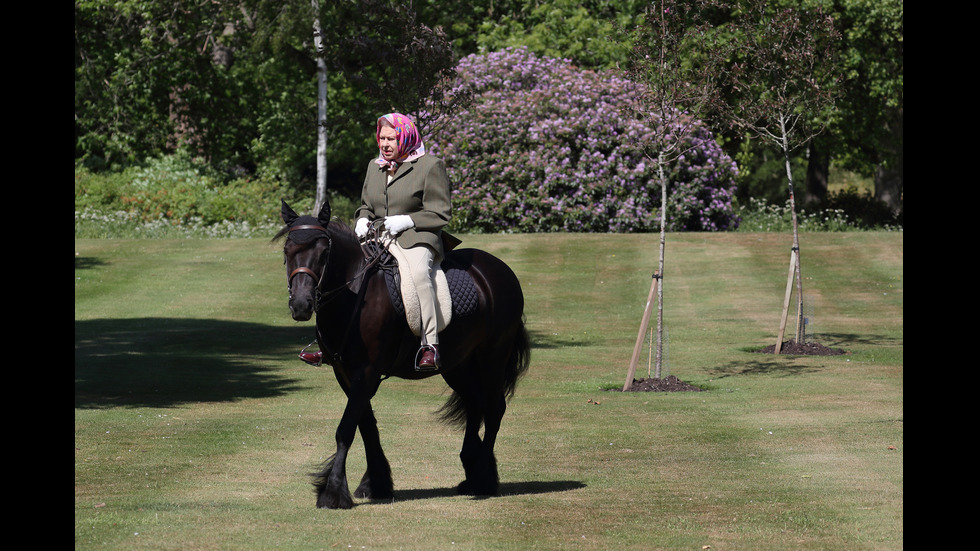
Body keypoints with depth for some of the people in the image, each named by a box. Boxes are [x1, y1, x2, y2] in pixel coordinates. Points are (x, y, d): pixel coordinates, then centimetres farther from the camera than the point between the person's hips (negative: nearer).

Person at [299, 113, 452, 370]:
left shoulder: (430, 166, -2)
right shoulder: (375, 167, 17)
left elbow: (441, 214, -4)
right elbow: (366, 205, 28)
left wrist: (405, 221, -16)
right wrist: (363, 220, 4)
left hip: (417, 238, -7)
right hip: (378, 239, 7)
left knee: (417, 273, -38)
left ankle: (430, 346, -37)